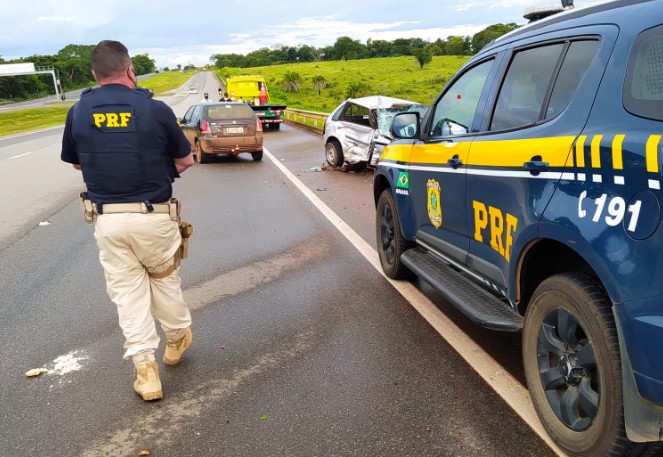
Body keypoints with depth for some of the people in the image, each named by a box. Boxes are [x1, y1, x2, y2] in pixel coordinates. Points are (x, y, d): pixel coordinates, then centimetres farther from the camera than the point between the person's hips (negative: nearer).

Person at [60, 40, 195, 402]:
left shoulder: (78, 112, -1)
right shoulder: (155, 109, -9)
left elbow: (76, 163, 14)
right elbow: (186, 160, 1)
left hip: (107, 219, 2)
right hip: (153, 216, -1)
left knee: (127, 290, 11)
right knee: (164, 278, 20)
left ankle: (145, 368, 11)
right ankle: (177, 337, 39)